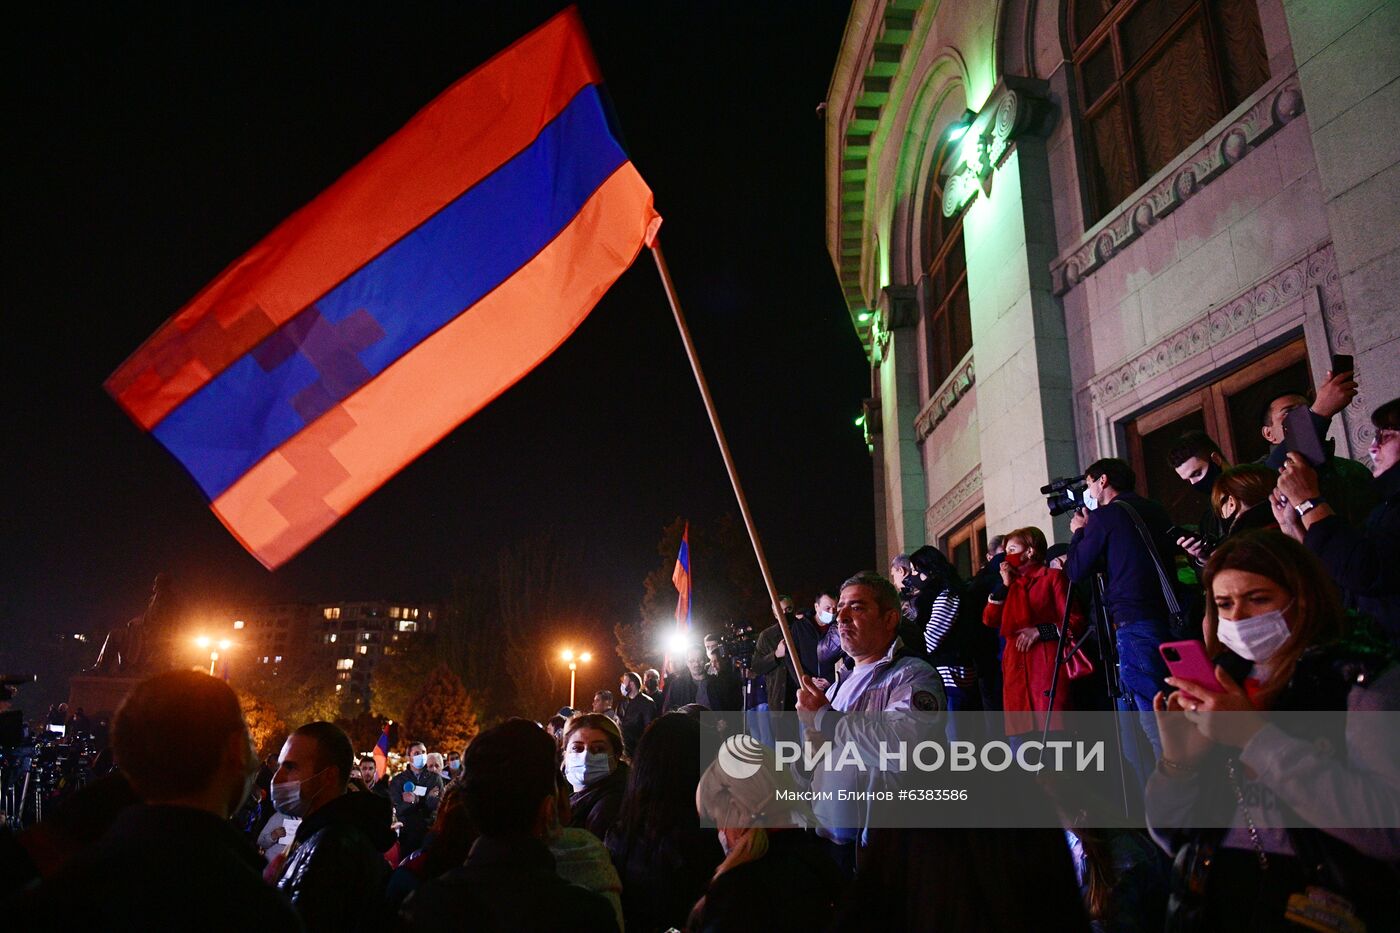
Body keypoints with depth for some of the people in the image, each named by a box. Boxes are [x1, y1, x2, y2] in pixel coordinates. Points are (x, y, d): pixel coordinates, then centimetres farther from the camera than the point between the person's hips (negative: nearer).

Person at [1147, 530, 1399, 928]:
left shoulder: (1365, 677, -1)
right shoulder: (1219, 684, 10)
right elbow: (1170, 835, 10)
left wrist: (1256, 736, -15)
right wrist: (1178, 761, -8)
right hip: (1214, 901, 3)